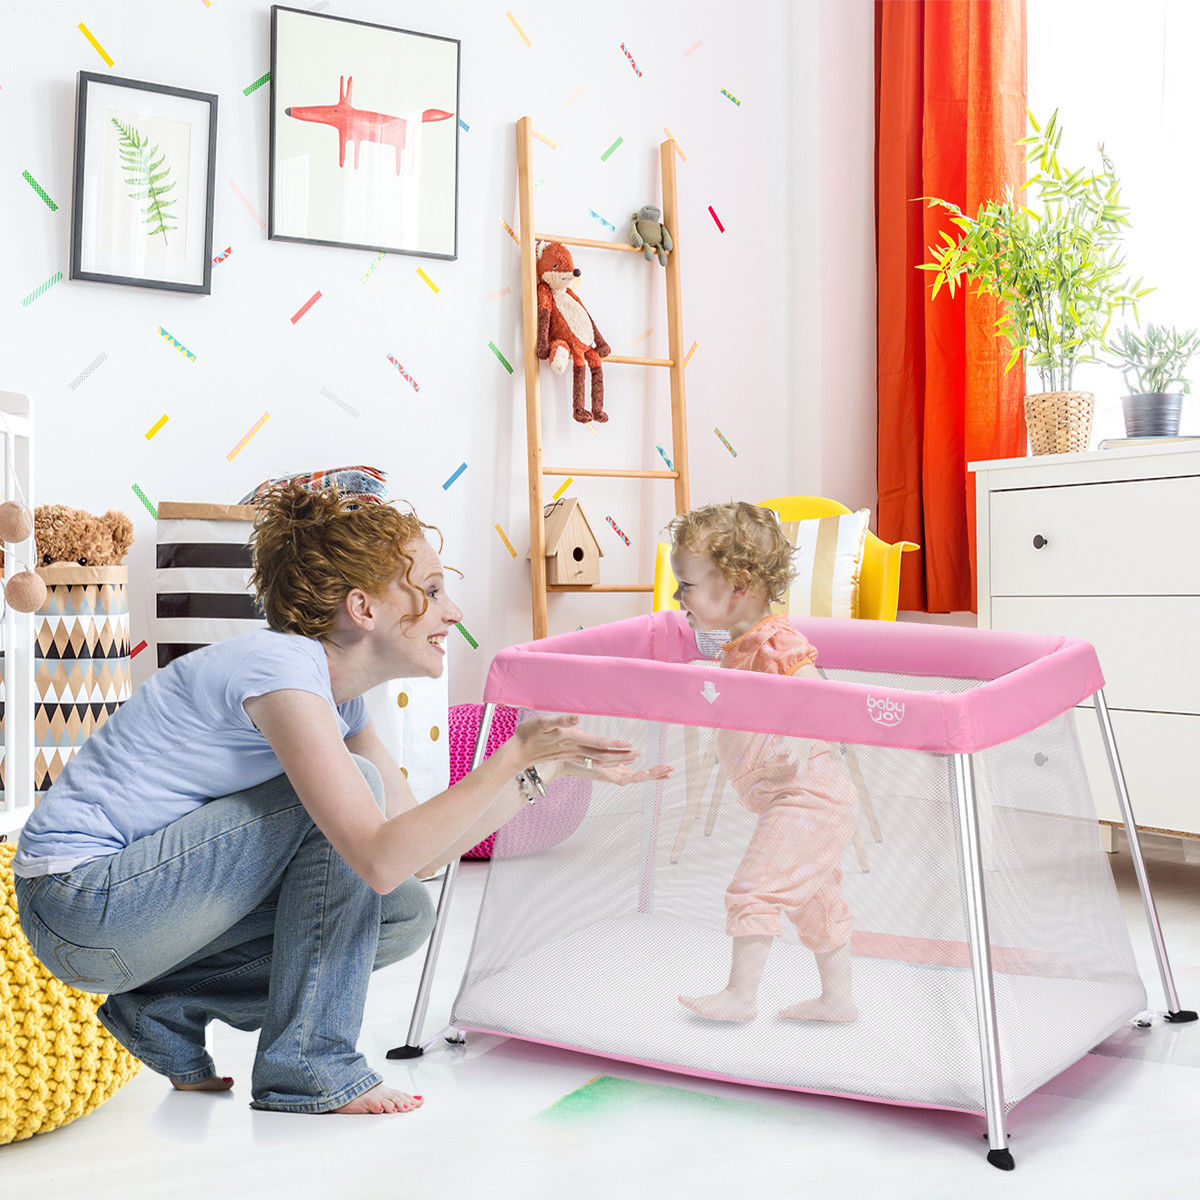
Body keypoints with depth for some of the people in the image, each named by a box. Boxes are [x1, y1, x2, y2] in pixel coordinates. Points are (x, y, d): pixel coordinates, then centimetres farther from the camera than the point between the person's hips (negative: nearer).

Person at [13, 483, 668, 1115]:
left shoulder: (335, 694, 6)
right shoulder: (282, 666, -23)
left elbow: (423, 850, 6)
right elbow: (382, 858, -31)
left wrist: (550, 763, 1)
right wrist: (516, 753, -27)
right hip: (78, 905, -9)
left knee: (404, 916, 1)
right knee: (349, 792, -19)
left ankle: (167, 1004, 9)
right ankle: (306, 1063, -10)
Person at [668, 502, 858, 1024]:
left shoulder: (776, 644, -20)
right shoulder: (740, 647, 11)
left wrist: (794, 753, -42)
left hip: (803, 796, -10)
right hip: (811, 801, 10)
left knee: (754, 888, -7)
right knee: (814, 897, 17)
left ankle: (740, 994, 4)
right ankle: (837, 997, 29)